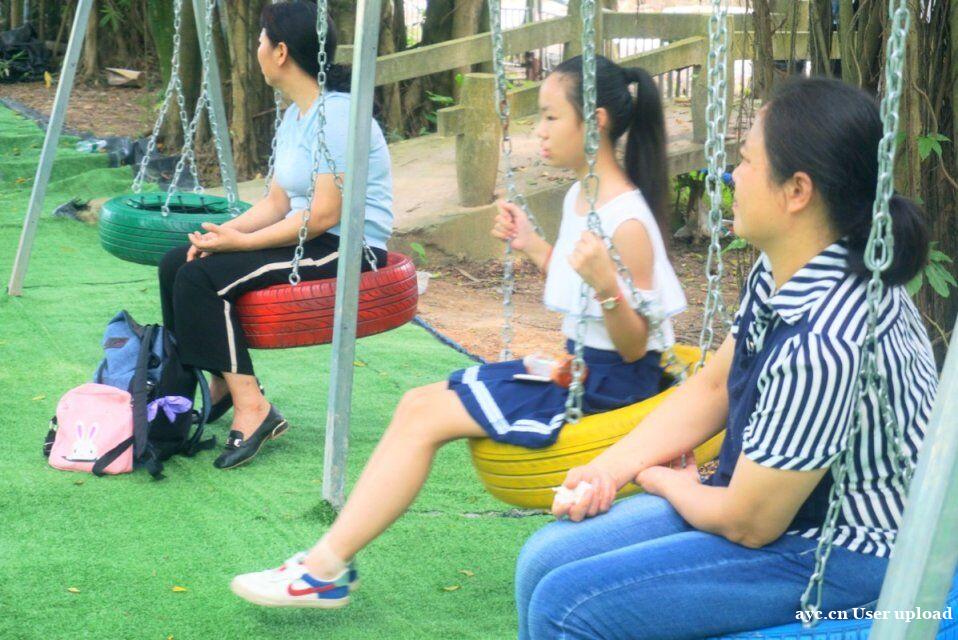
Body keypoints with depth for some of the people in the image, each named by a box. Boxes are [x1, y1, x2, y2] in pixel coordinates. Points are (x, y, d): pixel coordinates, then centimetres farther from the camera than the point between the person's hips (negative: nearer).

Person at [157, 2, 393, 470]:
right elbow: (278, 203, 12)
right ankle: (220, 385, 8)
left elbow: (325, 214, -22)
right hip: (308, 241, 10)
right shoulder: (294, 116, 14)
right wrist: (224, 233, -5)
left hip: (348, 250, -10)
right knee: (176, 264, 2)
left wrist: (242, 242, -19)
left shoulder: (337, 115, -18)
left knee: (200, 278, -23)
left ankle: (251, 409, -20)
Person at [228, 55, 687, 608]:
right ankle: (328, 560, 0)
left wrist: (606, 286, -37)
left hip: (609, 384, -10)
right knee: (418, 403, 3)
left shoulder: (627, 223, -20)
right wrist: (532, 246, 14)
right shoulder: (580, 197, 8)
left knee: (425, 417, -13)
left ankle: (328, 567, -5)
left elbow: (632, 347, -20)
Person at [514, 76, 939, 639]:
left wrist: (661, 479, -2)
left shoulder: (824, 344, -32)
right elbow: (713, 386, 15)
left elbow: (748, 524, -22)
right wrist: (613, 466, 2)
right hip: (765, 499, 9)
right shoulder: (779, 275, -2)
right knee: (544, 560, 6)